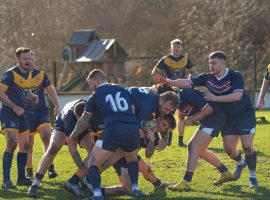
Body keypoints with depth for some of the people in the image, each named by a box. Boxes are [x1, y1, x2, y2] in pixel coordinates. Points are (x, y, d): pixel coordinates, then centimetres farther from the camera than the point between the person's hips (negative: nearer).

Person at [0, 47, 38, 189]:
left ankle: (21, 178, 21)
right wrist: (15, 107, -20)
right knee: (12, 144, -18)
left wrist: (33, 97, 7)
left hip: (21, 113, 9)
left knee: (25, 145, 10)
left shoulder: (28, 73, 11)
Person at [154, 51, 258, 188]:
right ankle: (240, 163, 32)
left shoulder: (235, 76, -19)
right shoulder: (208, 78, -6)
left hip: (245, 114, -5)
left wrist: (215, 98, -32)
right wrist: (167, 82, -25)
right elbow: (188, 83, -13)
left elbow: (237, 95, -32)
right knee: (229, 148, -1)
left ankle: (253, 176, 4)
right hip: (228, 117, 5)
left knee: (247, 146, -13)